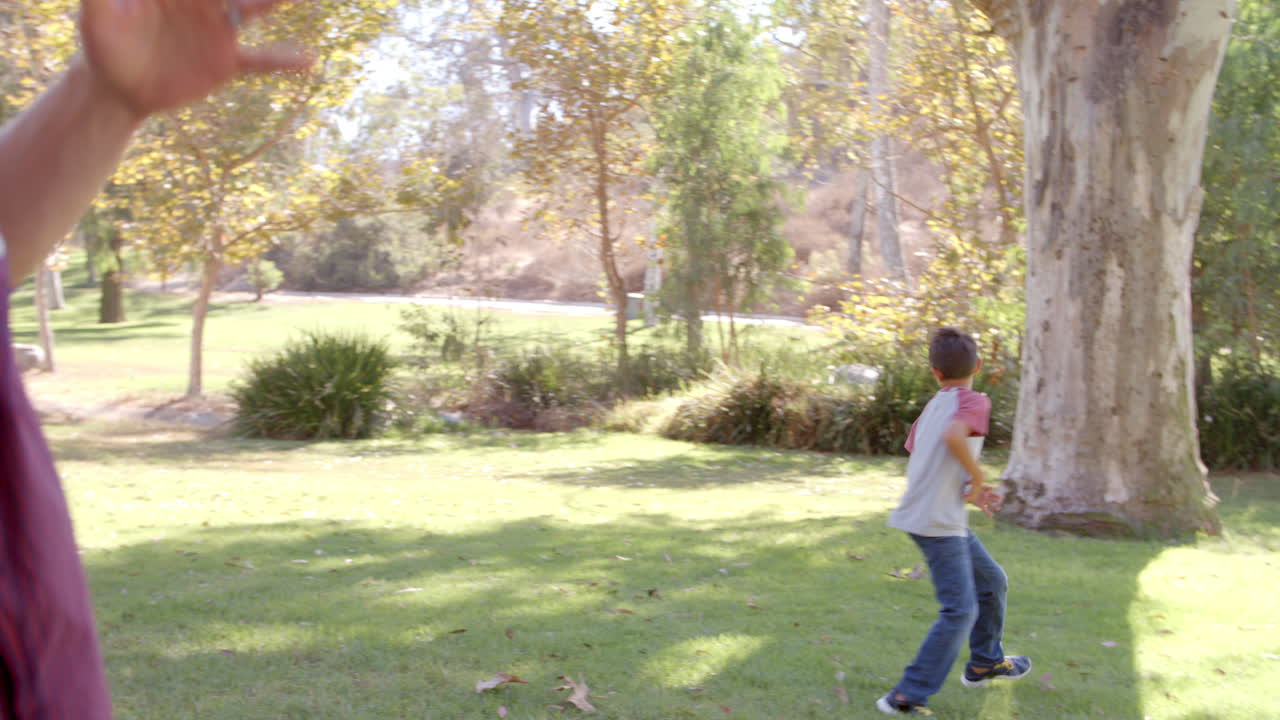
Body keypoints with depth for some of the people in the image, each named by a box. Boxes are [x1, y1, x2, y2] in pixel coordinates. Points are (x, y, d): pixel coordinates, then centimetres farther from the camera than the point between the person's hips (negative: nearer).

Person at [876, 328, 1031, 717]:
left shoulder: (932, 407, 14)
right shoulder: (974, 401, -10)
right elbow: (953, 436, -30)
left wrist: (970, 491, 11)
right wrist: (978, 477, -15)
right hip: (939, 523, -9)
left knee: (993, 581, 23)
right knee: (960, 611, -9)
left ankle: (985, 662, 39)